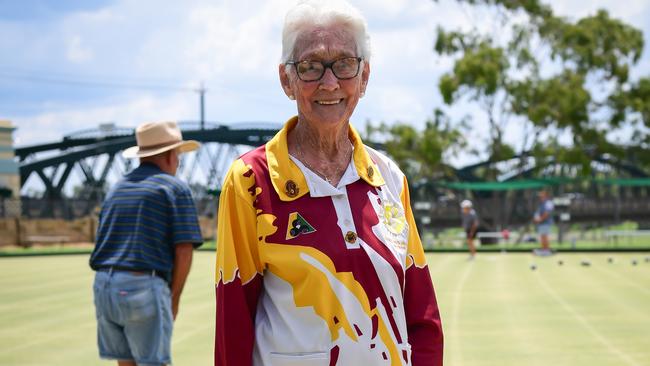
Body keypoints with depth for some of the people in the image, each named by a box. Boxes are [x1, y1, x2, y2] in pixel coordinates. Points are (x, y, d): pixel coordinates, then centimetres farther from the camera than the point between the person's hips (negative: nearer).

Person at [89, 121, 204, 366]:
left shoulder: (117, 189, 20)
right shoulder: (175, 189, 0)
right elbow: (183, 251, -8)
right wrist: (174, 299, 3)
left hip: (104, 286, 6)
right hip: (144, 287, -6)